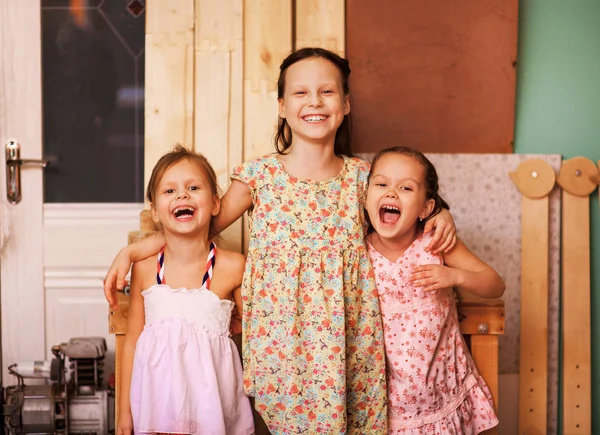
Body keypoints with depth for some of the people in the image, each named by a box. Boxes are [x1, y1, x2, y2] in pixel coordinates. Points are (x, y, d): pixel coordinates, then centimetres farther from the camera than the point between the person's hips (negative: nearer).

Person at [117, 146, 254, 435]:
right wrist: (124, 411, 7)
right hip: (158, 398, 2)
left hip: (212, 399, -1)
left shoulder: (233, 268, -10)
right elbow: (131, 342, 4)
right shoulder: (145, 268, -3)